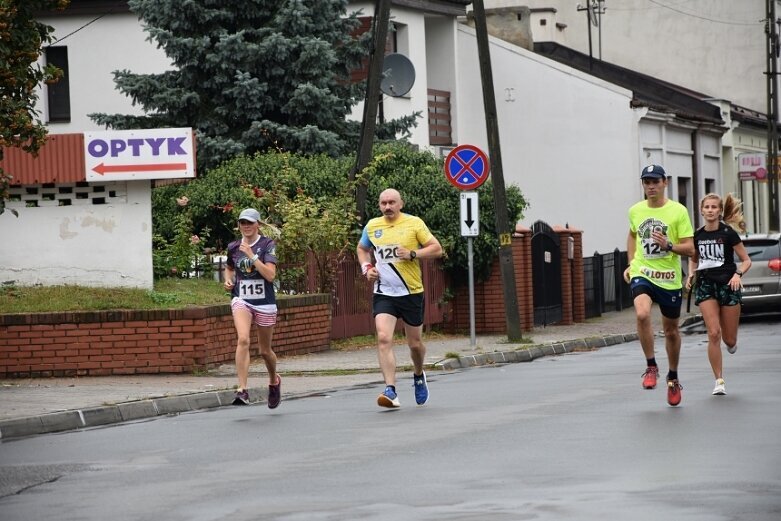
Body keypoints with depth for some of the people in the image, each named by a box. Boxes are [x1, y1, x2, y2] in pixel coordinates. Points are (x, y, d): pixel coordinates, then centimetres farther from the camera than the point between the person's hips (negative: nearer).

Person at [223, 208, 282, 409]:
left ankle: (274, 381, 42)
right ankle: (242, 390, -29)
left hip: (265, 303, -1)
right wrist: (228, 280, 4)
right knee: (243, 340, -25)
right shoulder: (233, 247, 5)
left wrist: (252, 256, -23)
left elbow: (270, 275, -18)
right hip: (241, 300, 1)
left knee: (265, 350, 11)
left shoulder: (267, 245, -6)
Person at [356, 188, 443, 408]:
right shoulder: (372, 226, 6)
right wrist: (366, 267, 6)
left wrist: (412, 254, -17)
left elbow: (436, 249, -3)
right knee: (383, 338, -18)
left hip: (411, 292, -1)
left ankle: (419, 376, 42)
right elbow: (361, 248, 24)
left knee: (415, 343, 11)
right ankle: (390, 390, -21)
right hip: (383, 293, 1)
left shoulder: (414, 223, -3)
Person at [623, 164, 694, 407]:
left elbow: (690, 249, -7)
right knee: (642, 314, -28)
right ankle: (651, 366, -13)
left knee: (671, 330, 11)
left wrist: (668, 246, -25)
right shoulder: (635, 211, 4)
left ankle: (673, 377, 32)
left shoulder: (678, 211, -6)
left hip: (669, 278, -1)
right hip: (642, 274, 1)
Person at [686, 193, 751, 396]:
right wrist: (691, 274, 2)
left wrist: (738, 274, -20)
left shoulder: (728, 233, -6)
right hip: (705, 286, 2)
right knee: (713, 334, -12)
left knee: (729, 340, 2)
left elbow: (746, 260, -1)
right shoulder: (697, 235, 4)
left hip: (728, 285, -2)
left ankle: (732, 342, 43)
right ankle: (719, 381, -5)